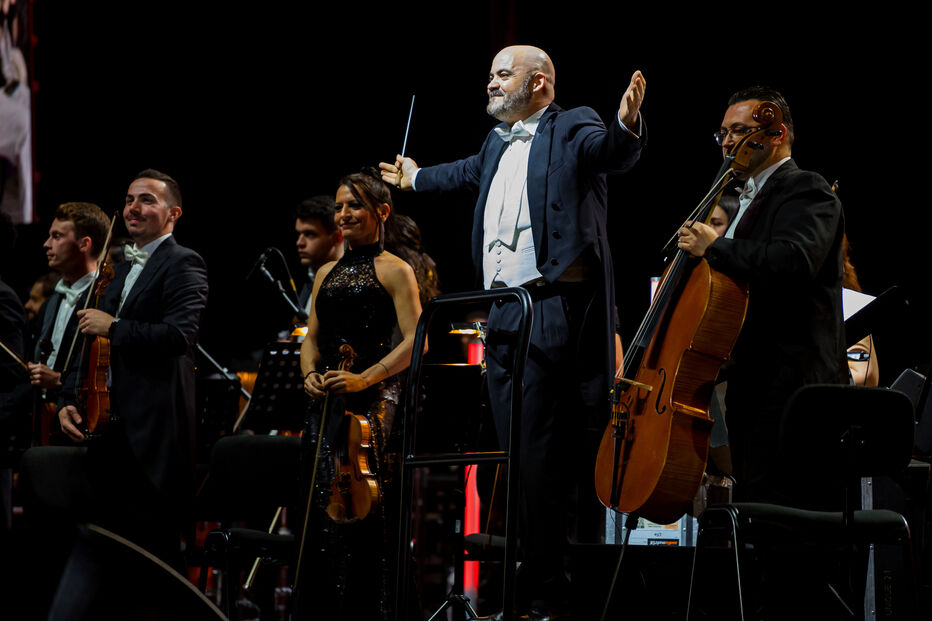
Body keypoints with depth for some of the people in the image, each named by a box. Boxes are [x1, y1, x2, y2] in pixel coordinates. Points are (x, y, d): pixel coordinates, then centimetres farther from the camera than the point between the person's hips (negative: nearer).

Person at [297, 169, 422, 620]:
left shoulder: (394, 271, -1)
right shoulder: (327, 273, 19)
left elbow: (415, 342, -9)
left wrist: (364, 378, -18)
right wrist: (310, 373, -1)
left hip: (370, 398, -6)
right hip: (325, 399, 7)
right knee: (319, 507, 2)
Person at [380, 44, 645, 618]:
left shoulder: (573, 129, 0)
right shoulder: (497, 145, 23)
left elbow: (613, 152, -20)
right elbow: (467, 171, 44)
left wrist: (626, 125, -42)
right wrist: (417, 178, 61)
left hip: (553, 309, -8)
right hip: (502, 320, 8)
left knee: (539, 458, -12)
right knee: (518, 458, 9)